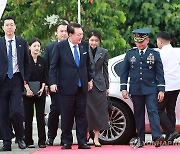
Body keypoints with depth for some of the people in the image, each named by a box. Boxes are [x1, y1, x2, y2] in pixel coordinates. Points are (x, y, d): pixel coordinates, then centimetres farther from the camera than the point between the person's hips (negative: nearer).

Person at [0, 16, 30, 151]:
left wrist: (26, 79, 4)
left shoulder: (22, 42, 8)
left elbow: (27, 62, 12)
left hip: (17, 80, -1)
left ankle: (20, 138, 8)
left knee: (16, 111, -12)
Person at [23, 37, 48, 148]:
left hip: (40, 92, 3)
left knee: (41, 116, 1)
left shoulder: (43, 61, 9)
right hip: (28, 92, -2)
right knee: (28, 117, -1)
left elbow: (45, 76, 8)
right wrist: (28, 89, -15)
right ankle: (29, 141, 4)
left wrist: (42, 88, -6)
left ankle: (42, 141, 3)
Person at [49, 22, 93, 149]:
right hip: (67, 87, -3)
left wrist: (90, 79, 16)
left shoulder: (84, 45, 6)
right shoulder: (60, 47, -5)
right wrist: (53, 83, -10)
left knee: (82, 115, 4)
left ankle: (82, 142, 8)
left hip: (82, 86, 3)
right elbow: (53, 66, -2)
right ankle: (67, 142, 10)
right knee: (67, 116, 2)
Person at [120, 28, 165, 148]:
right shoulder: (130, 54, 10)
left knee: (152, 111, -13)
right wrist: (123, 88, 3)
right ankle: (141, 140, 8)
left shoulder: (154, 54, 5)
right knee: (138, 114, 5)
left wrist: (161, 90, -4)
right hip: (136, 90, 2)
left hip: (150, 89, -2)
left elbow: (160, 73, 4)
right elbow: (124, 72, 11)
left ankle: (157, 137, -22)